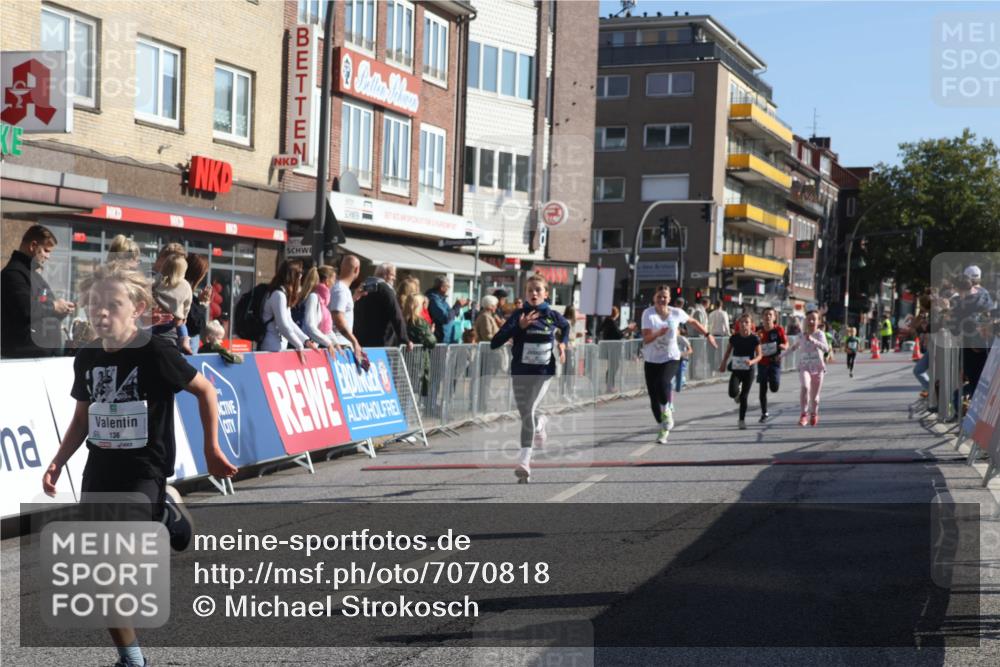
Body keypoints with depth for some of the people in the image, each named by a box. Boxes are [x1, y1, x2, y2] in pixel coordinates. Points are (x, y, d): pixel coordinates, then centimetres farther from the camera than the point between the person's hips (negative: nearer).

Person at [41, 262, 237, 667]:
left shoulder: (156, 354, -14)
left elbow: (205, 390, -4)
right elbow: (82, 418, 15)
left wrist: (211, 449, 0)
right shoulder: (87, 359, 3)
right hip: (99, 475, 6)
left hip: (144, 474, -6)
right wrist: (58, 462, 4)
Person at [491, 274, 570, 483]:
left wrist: (563, 344, 10)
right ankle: (539, 424, 49)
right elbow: (494, 343, -17)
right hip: (521, 372, 1)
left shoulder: (553, 315, 0)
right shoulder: (518, 315, -7)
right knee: (525, 414, 12)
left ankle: (524, 461, -16)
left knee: (529, 411, -17)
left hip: (543, 372, -1)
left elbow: (566, 326, 26)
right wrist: (519, 327, -26)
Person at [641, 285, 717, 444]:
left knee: (663, 382, -30)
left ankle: (667, 409, -2)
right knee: (654, 397, -1)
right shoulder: (648, 313, -9)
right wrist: (658, 333, -35)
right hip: (651, 360, 0)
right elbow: (645, 339, -17)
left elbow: (692, 322, 19)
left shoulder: (676, 313, -2)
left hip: (671, 358, 0)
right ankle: (664, 428, 18)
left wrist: (708, 334, 23)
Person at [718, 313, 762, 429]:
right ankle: (738, 391, 21)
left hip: (748, 371, -1)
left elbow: (759, 355, -6)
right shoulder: (734, 337, -2)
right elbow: (728, 351, 13)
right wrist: (723, 363, 10)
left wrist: (752, 361, -25)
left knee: (744, 397, 0)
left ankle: (742, 420, 14)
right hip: (736, 369, 1)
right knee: (732, 393, -18)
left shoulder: (754, 338, -8)